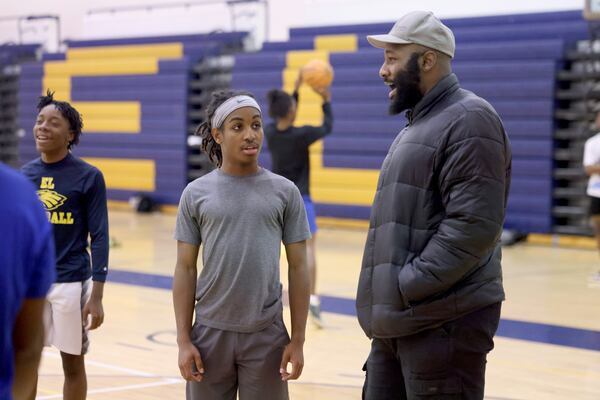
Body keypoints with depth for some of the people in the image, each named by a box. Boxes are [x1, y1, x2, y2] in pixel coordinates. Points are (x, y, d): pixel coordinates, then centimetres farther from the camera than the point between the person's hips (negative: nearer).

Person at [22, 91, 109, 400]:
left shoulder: (88, 177, -7)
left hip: (70, 282, -4)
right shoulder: (24, 174, 6)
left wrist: (96, 296, -12)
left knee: (73, 363, 7)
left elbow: (99, 237, -7)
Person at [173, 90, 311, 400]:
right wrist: (183, 340, -2)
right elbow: (185, 269, 3)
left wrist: (298, 340, -1)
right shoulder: (196, 194, 1)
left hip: (267, 334, 0)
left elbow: (297, 268, 3)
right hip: (211, 332, 0)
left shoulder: (284, 192, 1)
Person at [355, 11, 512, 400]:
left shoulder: (468, 120, -10)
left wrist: (408, 285, -20)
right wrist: (389, 297, 15)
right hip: (399, 320, 9)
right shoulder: (419, 126, 21)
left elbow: (474, 224, -21)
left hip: (444, 323, -9)